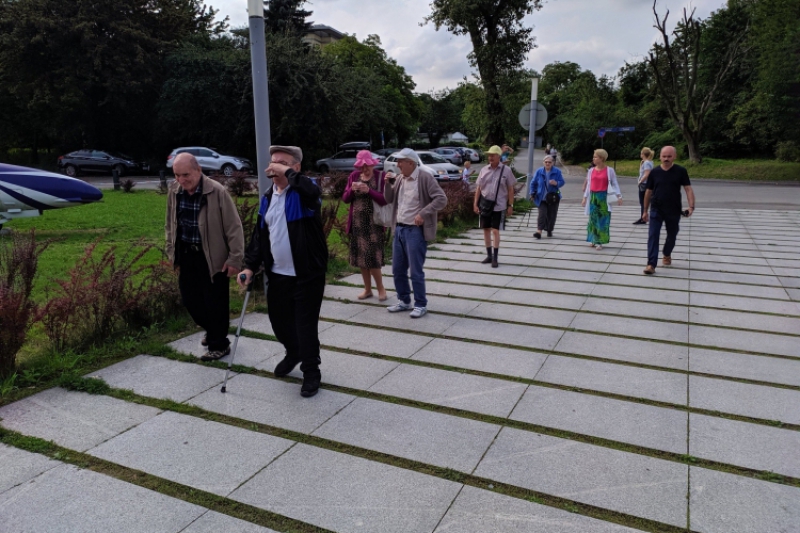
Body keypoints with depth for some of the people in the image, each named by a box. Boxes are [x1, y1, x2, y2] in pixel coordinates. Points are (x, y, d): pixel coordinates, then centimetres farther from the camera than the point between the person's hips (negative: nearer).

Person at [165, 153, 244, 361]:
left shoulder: (217, 192, -19)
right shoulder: (174, 191, -1)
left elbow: (234, 227, -15)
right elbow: (170, 225, 12)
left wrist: (235, 259, -14)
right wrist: (172, 253, 13)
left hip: (212, 256, -6)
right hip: (186, 254, 6)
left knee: (215, 302, 2)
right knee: (190, 298, 14)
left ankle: (219, 344, 19)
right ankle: (211, 331, 39)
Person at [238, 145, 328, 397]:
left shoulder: (304, 191, -10)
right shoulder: (267, 198, 10)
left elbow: (313, 192, -37)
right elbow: (259, 235, 11)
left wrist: (287, 173, -26)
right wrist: (250, 266, 3)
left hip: (307, 273, -7)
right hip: (277, 273, 7)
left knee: (305, 324, 0)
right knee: (278, 319, 19)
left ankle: (311, 372, 20)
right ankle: (293, 353, 47)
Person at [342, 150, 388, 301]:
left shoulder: (381, 176, -6)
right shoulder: (354, 176, 7)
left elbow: (385, 200, -13)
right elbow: (345, 199, 7)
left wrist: (369, 190, -24)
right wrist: (352, 189, -13)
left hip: (374, 223, -5)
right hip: (357, 223, 5)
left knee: (373, 258, -6)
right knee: (360, 257, 9)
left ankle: (381, 288, 14)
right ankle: (368, 289, 22)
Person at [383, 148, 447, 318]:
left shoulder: (425, 177, -12)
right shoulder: (400, 178, 9)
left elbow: (441, 199, -16)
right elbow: (389, 199, 17)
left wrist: (423, 214, -22)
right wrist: (388, 183, 0)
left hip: (415, 231, -7)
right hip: (399, 229, 8)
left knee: (416, 271, -2)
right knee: (398, 270, 13)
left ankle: (420, 305, 12)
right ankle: (404, 301, 28)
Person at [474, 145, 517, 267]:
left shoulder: (506, 170, -3)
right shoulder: (484, 170, 5)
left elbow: (510, 189, 0)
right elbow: (478, 188, 8)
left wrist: (510, 205, -4)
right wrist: (475, 204, 3)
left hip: (499, 206, -4)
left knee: (495, 231, -6)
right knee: (486, 230, 10)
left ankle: (495, 258, 2)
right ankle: (489, 255, 22)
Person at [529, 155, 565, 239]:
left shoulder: (557, 172, 0)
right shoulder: (539, 171, 2)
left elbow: (562, 182, 0)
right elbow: (533, 183, 10)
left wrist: (556, 183, -21)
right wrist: (532, 193, 5)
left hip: (553, 197, 1)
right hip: (542, 197, -1)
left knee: (552, 215, 6)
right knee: (542, 214, -11)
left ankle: (549, 230, 21)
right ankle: (539, 231, -16)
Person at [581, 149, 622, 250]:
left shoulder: (609, 170, -2)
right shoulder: (591, 171, 7)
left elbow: (615, 184, 1)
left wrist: (619, 196, -5)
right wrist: (585, 197, 9)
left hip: (604, 197, -3)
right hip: (593, 196, 3)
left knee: (603, 219, -1)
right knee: (593, 218, 7)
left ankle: (600, 242, 4)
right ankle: (593, 240, 17)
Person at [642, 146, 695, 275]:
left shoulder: (680, 171, -4)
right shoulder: (655, 172, -1)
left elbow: (688, 189, -7)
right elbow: (648, 192, 7)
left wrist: (691, 206, -21)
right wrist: (645, 211, 9)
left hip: (674, 211, 0)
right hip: (656, 210, 0)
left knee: (672, 235, 17)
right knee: (653, 236, -10)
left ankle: (667, 254, 44)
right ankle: (651, 264, -12)